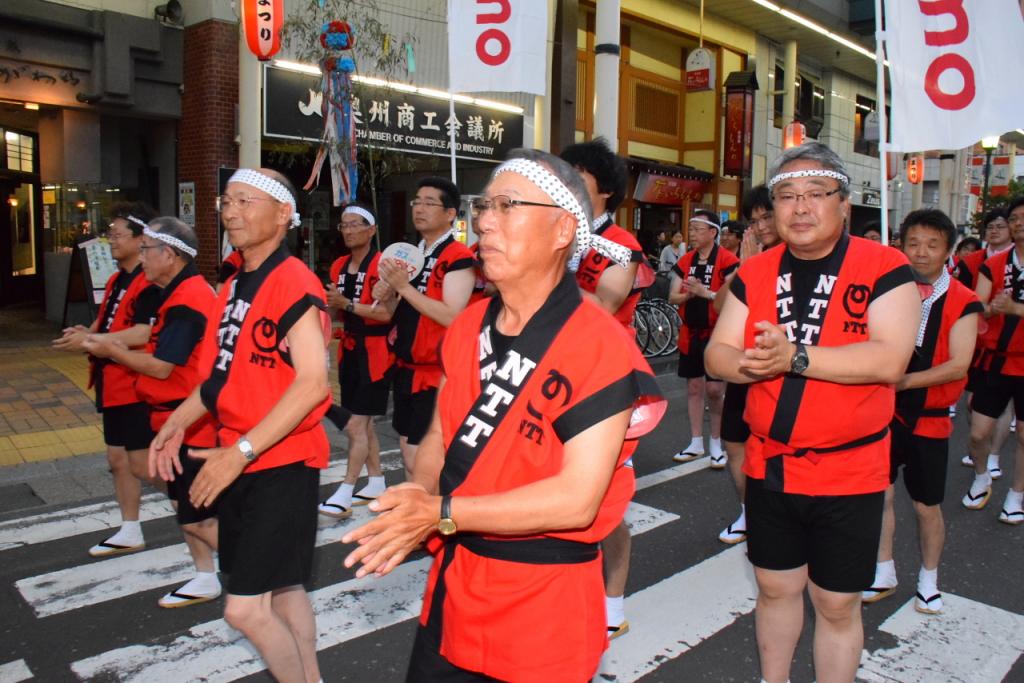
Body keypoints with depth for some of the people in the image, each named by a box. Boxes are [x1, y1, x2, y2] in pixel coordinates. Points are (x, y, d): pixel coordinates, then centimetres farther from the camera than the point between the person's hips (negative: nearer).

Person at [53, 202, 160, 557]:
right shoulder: (116, 280, 13)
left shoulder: (150, 283, -18)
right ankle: (130, 533, 30)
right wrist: (88, 332, -1)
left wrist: (88, 341, -23)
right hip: (114, 384, 10)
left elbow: (144, 333, -27)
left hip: (137, 386, -10)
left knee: (142, 466, -3)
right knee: (118, 459, 17)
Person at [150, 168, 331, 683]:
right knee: (284, 589, 18)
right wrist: (178, 422, 6)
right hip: (239, 461, 8)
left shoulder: (293, 283, -16)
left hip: (282, 463, -8)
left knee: (246, 609, -6)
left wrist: (240, 451, -24)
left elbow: (312, 383, -24)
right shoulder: (233, 286, 11)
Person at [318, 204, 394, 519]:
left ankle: (345, 493, -1)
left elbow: (386, 313, -21)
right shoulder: (339, 266, 12)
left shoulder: (380, 265, -13)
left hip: (375, 351, -8)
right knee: (364, 421, 14)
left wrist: (347, 303, -23)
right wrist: (333, 304, -1)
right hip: (350, 348, 8)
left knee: (356, 424, -7)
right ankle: (376, 483, 27)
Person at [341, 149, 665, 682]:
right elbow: (441, 436, 8)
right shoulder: (469, 326, 3)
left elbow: (578, 498, -24)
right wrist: (419, 497, -13)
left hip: (543, 600, -6)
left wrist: (444, 514, -23)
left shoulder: (600, 347, -20)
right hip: (453, 581, 7)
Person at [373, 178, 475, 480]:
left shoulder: (458, 258, -13)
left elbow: (452, 317, -24)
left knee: (420, 460, -6)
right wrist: (387, 297, -2)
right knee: (408, 451, 16)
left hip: (436, 372, -9)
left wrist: (405, 287, -22)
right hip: (406, 367, 9)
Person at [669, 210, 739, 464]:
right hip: (690, 333, 6)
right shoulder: (686, 261, 9)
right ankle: (696, 443, 22)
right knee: (693, 387, 11)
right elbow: (673, 297, 8)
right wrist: (688, 294, -12)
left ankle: (716, 443, 14)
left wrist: (704, 292, -25)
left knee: (714, 389, -4)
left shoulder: (727, 260, -10)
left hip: (716, 333, -6)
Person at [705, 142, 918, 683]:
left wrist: (794, 357, -28)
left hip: (849, 472, -4)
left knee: (837, 603, 10)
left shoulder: (885, 268, -10)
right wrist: (750, 363, -23)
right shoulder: (755, 273, 3)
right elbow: (716, 355, -1)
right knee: (775, 587, 20)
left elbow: (889, 360, -23)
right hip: (768, 466, 4)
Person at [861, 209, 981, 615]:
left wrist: (906, 379, -26)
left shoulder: (962, 303, -7)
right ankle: (884, 574, 26)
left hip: (930, 417, -2)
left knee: (927, 506, 11)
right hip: (885, 410, 2)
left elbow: (958, 365, -16)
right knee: (880, 494, 6)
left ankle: (928, 580, 32)